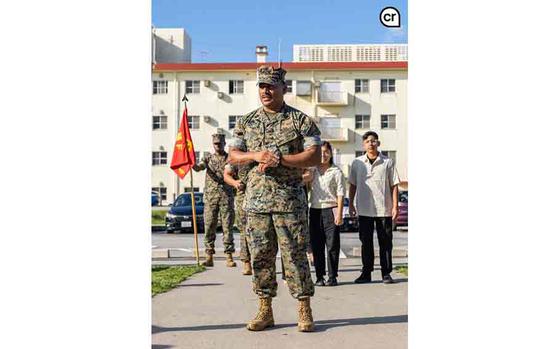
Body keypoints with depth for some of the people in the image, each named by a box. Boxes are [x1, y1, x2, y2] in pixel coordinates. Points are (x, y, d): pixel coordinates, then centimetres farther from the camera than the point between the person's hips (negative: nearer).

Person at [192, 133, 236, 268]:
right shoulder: (208, 158, 14)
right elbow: (198, 167, -5)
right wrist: (192, 163, -28)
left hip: (226, 197, -1)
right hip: (210, 197, 2)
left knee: (227, 227, -2)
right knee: (209, 227, 1)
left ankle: (229, 257, 1)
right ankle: (209, 257, 6)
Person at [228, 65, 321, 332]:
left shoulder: (301, 120, 1)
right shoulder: (246, 122, 12)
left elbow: (315, 157, -6)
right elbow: (233, 155, 10)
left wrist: (279, 158, -16)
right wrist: (255, 155, -10)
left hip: (289, 200, -3)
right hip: (256, 200, 4)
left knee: (295, 255, -1)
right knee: (260, 256, 7)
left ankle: (304, 311, 9)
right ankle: (265, 310, 17)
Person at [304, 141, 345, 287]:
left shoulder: (336, 172, 3)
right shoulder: (312, 170, 12)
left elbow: (340, 194, -1)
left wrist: (339, 213, -9)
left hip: (330, 210, -3)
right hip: (315, 210, 3)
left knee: (332, 245, -1)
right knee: (317, 246, 4)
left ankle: (332, 277, 6)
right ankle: (319, 277, 11)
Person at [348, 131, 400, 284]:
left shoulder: (388, 163, 1)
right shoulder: (357, 163, 5)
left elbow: (394, 185, 2)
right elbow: (353, 185, 12)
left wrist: (395, 206, -4)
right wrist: (351, 204, 8)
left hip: (384, 209, -1)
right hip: (364, 210, 1)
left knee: (385, 243, 4)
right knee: (366, 243, 7)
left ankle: (386, 273, 14)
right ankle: (366, 273, 16)